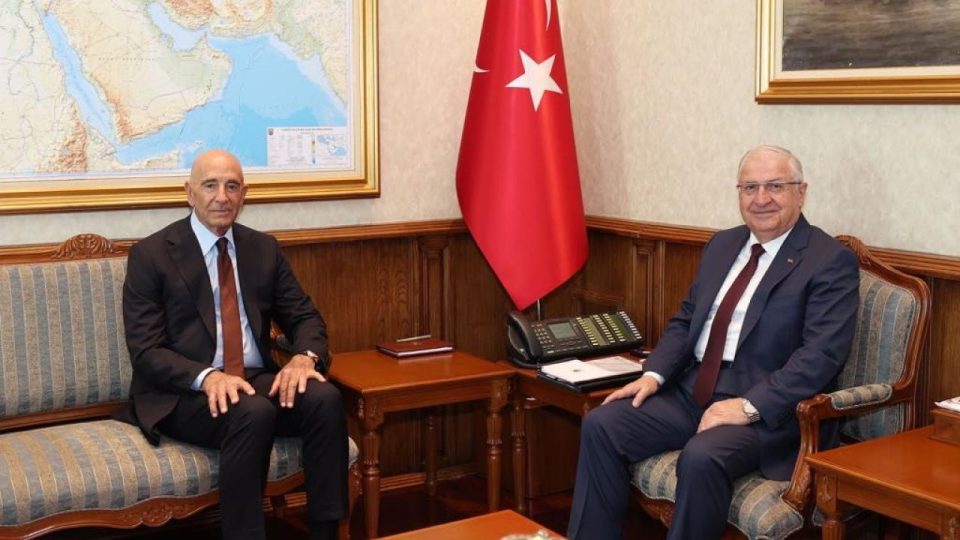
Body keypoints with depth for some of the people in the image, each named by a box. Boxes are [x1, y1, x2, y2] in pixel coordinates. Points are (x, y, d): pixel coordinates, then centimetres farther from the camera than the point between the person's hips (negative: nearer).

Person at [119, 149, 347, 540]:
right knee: (253, 413, -36)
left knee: (324, 398, -26)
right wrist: (207, 377, -27)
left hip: (256, 380, 5)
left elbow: (304, 316, 11)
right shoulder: (151, 254, -2)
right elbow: (145, 351, -9)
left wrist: (305, 357, -14)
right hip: (184, 392, -4)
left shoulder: (264, 248, 12)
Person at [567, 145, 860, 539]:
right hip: (693, 390, 7)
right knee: (601, 425, -11)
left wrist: (749, 405, -24)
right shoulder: (722, 245, 15)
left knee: (702, 457, -34)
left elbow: (821, 355, -16)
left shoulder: (831, 262, -7)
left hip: (766, 408, -7)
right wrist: (654, 374, 0)